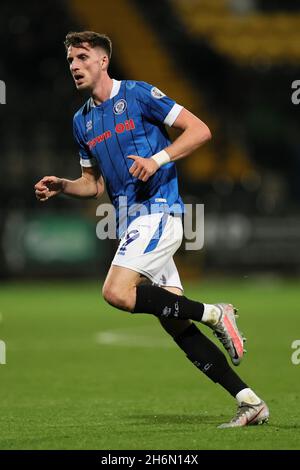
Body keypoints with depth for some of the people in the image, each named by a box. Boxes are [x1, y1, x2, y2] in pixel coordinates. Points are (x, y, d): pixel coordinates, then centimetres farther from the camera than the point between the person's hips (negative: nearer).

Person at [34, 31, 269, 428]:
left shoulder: (138, 94, -5)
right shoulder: (82, 121, 16)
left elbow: (199, 130, -8)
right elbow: (95, 183, 23)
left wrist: (158, 159, -20)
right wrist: (62, 186, 5)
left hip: (157, 211, -8)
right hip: (131, 221, 8)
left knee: (117, 292, -25)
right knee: (176, 325, 1)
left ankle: (213, 313, -9)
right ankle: (250, 402, 3)